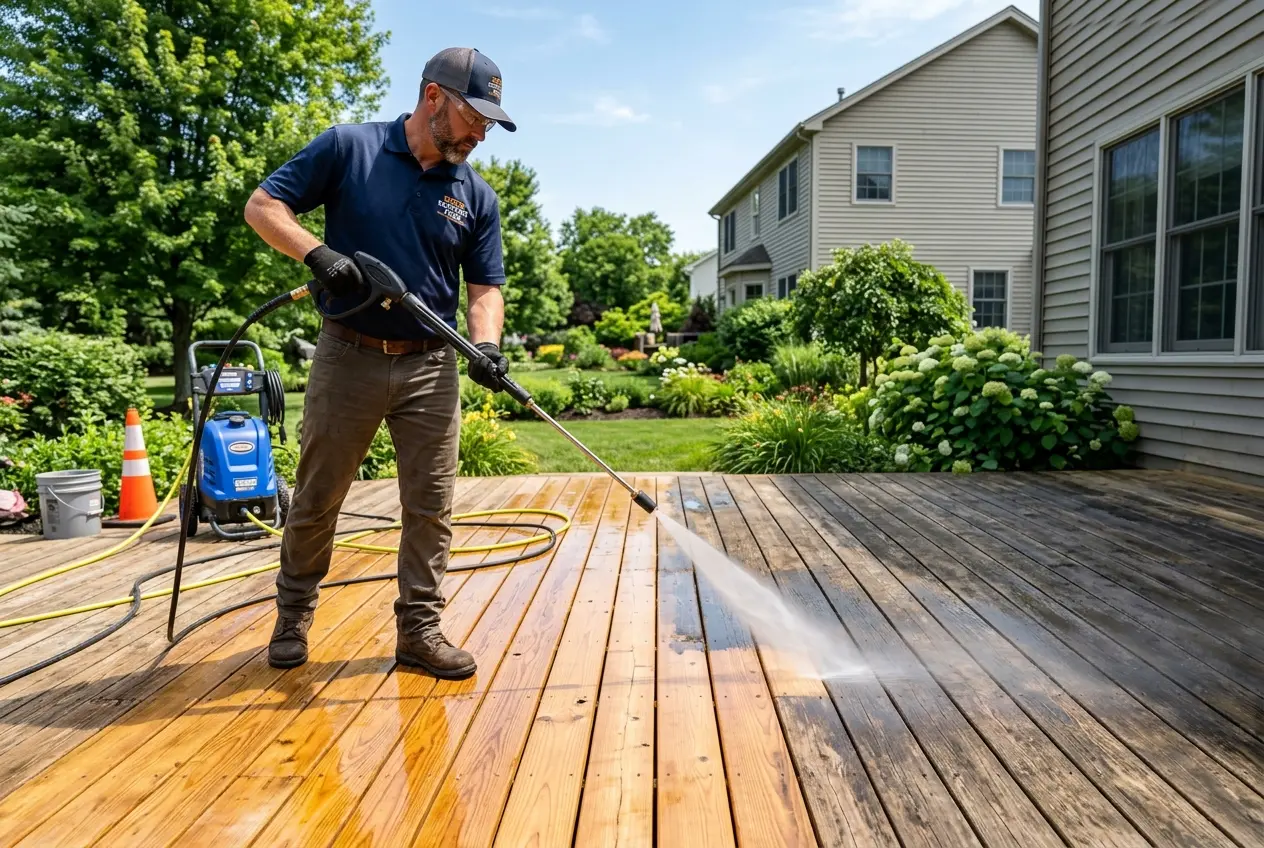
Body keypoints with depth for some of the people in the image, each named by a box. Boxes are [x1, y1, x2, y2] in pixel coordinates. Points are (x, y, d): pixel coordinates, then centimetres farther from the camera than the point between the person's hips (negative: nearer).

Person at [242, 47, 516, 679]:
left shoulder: (476, 196, 6)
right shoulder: (348, 147, -2)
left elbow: (484, 287, 6)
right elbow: (262, 206, -1)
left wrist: (486, 343, -14)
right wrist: (316, 252, -20)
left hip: (431, 367, 3)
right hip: (348, 358, -2)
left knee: (430, 504, 3)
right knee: (317, 497, 10)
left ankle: (419, 629, 16)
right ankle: (293, 613, 32)